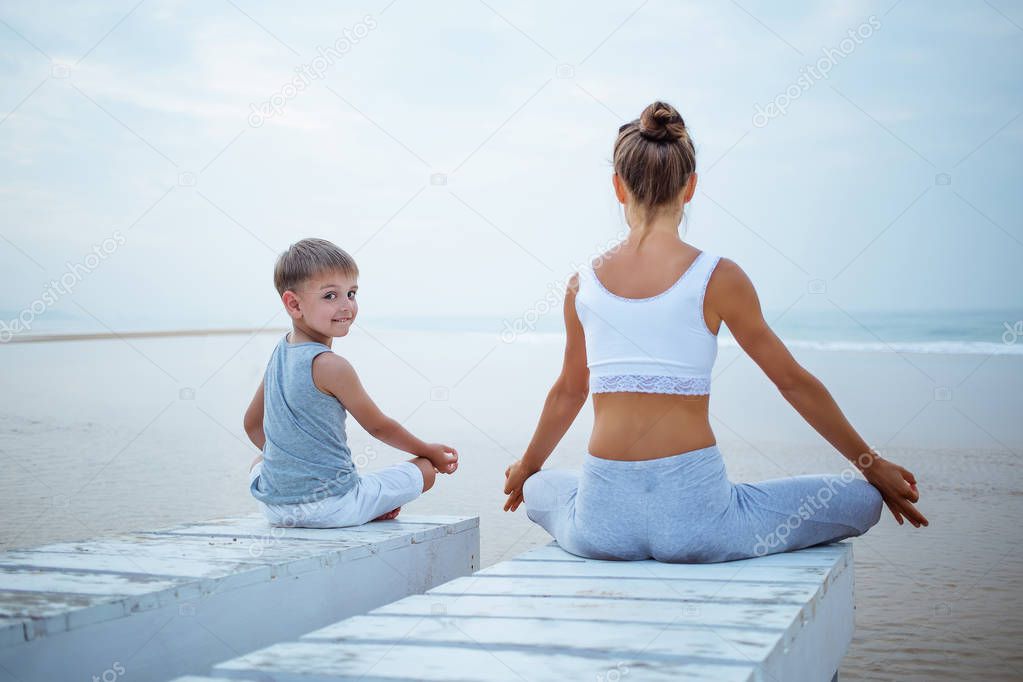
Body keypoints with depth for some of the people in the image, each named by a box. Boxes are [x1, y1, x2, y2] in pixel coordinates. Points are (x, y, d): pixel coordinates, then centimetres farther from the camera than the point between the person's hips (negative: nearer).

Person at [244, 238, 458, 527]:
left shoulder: (280, 351, 7)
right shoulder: (332, 366, -16)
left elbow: (252, 425, 19)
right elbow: (378, 426, -3)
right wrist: (430, 451, 13)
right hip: (330, 507, -6)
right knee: (425, 470, 3)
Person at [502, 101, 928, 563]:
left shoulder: (583, 284, 5)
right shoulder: (718, 278, -5)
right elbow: (794, 382, 4)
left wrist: (526, 468, 40)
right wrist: (873, 465, 18)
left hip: (603, 521, 4)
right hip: (693, 511, -3)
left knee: (539, 489, 38)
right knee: (861, 500, 13)